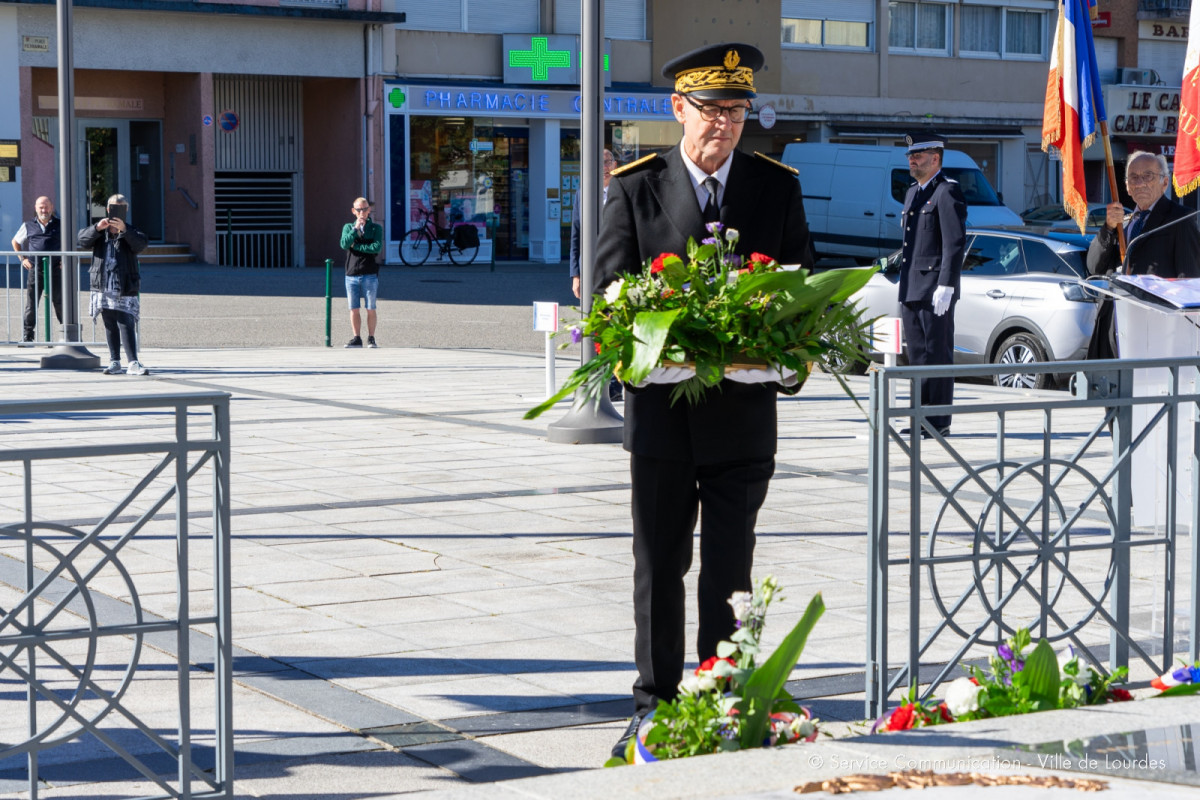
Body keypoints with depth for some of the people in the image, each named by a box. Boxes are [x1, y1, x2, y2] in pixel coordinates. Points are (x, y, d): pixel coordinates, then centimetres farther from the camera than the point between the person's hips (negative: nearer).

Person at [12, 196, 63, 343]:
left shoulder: (60, 225, 5)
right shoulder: (28, 226, 9)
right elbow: (15, 242, 23)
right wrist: (23, 259, 12)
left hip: (55, 269, -1)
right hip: (34, 270, 1)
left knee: (59, 302, 2)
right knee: (31, 303, 2)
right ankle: (27, 335, 7)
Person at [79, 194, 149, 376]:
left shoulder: (131, 232, 3)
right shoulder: (99, 233, 12)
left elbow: (140, 244, -18)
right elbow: (83, 241, -5)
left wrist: (124, 230, -32)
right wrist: (97, 228, -22)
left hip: (125, 290, -3)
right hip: (103, 288, 3)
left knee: (126, 325, -10)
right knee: (110, 326, 9)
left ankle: (133, 363, -10)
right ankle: (114, 362, 17)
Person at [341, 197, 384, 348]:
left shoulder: (376, 228, 4)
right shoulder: (348, 227, 11)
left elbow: (377, 247, -12)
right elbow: (344, 244, -7)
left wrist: (355, 246, -8)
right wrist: (355, 229, -13)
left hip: (370, 275, -2)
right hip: (351, 275, 2)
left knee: (370, 309, 1)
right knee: (353, 309, 2)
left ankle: (371, 338, 9)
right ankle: (356, 338, 9)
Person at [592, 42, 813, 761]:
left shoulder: (778, 186, 4)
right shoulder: (636, 187, 1)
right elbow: (610, 286, 1)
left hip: (743, 409, 0)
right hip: (660, 406, 0)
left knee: (729, 569, 2)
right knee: (659, 566, 9)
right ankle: (655, 703, 19)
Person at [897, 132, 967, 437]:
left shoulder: (947, 192, -8)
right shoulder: (913, 193, 20)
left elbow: (955, 243, -15)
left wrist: (945, 286, -20)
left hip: (934, 290, -9)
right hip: (911, 291, 9)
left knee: (938, 355, -5)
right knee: (917, 356, 10)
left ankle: (940, 421, -3)